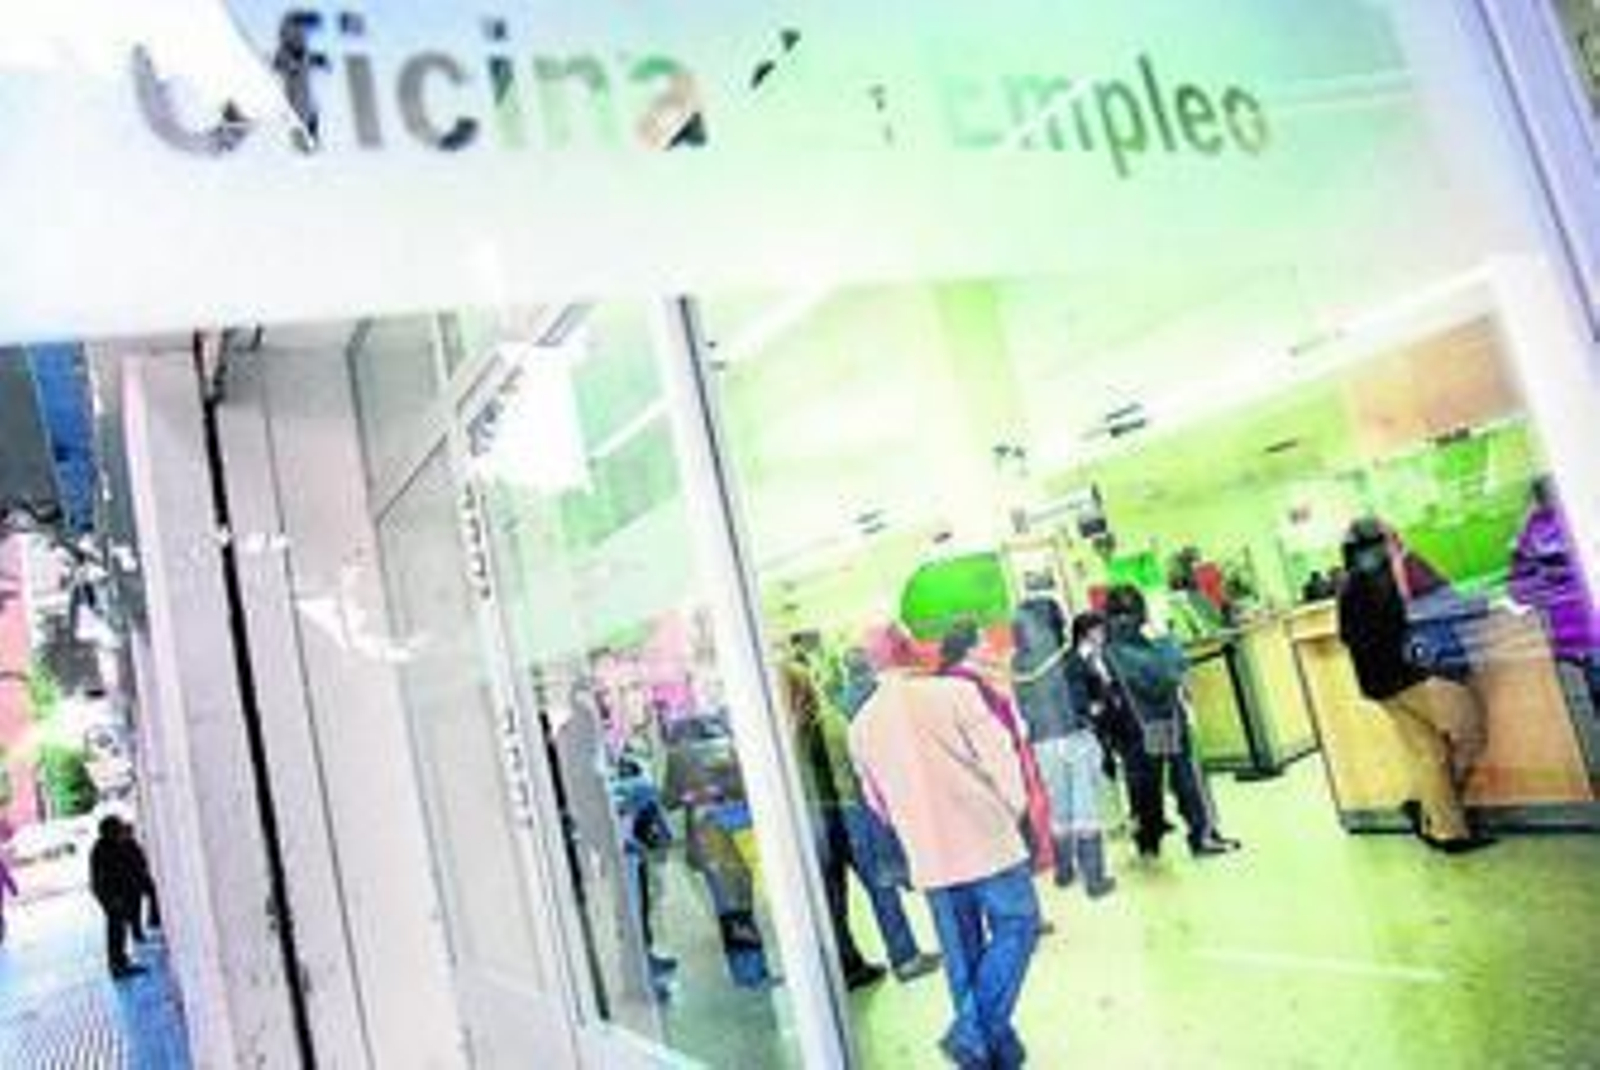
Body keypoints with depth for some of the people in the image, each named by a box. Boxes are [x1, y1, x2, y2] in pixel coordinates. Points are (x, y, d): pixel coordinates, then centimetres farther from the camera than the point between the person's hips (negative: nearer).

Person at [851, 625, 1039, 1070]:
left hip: (929, 857, 4)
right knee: (1016, 925, 11)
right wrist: (1013, 810, 7)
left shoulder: (861, 725, 2)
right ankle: (975, 1030, 1)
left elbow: (877, 800, 12)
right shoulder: (954, 691, -11)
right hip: (986, 840, -4)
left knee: (961, 953, 15)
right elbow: (1000, 757, -10)